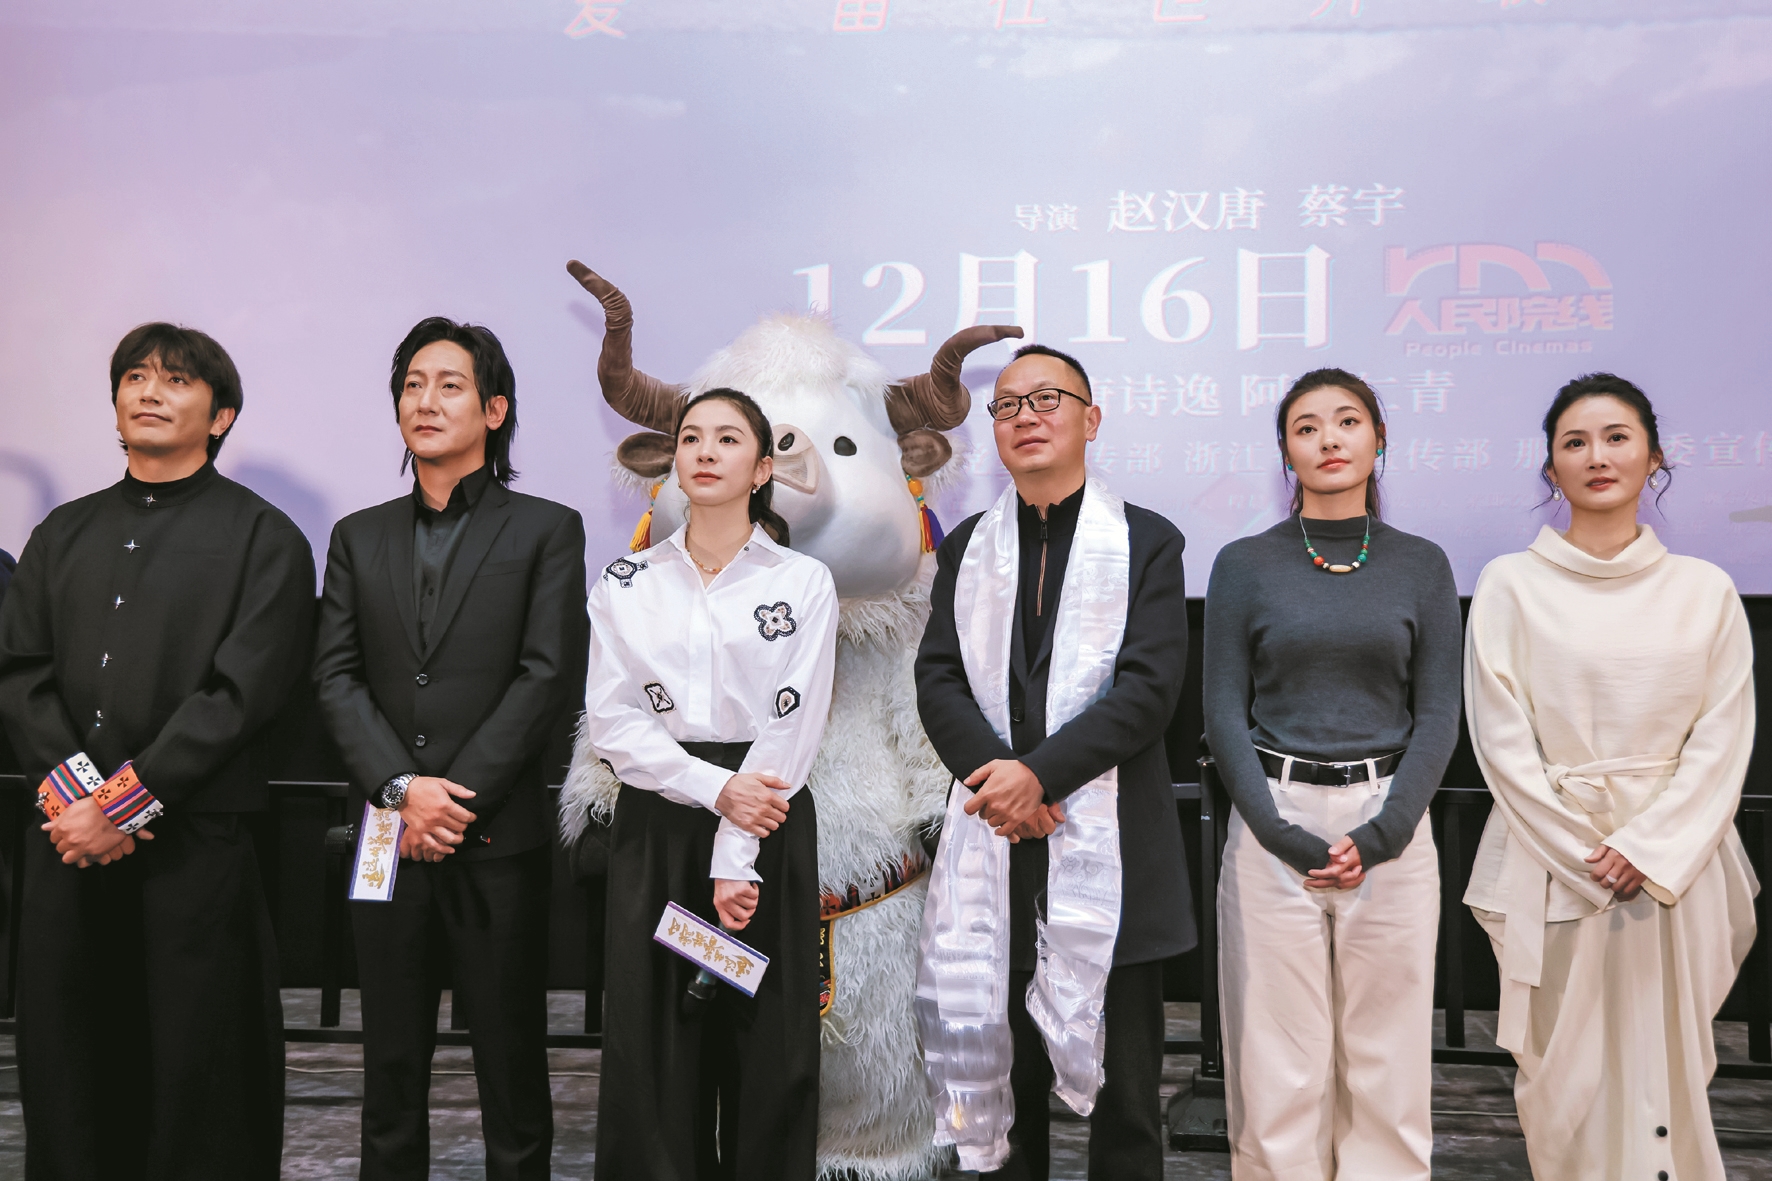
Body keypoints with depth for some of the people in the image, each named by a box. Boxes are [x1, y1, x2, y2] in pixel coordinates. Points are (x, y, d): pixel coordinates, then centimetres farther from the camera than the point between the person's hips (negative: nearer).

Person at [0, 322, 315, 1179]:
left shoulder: (265, 540, 0)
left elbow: (240, 694, -9)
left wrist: (124, 803, -13)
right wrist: (76, 792, -9)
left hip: (196, 843, -4)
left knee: (200, 1069, 1)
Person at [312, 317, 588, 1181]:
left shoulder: (546, 531, 3)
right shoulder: (359, 537, 14)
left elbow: (550, 678, -6)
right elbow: (335, 677, 5)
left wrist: (456, 798, -12)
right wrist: (403, 788, -10)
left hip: (501, 839, -3)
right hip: (387, 841, 3)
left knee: (511, 1064, 4)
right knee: (391, 1066, 11)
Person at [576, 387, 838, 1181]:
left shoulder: (804, 582, 1)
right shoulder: (627, 583, 7)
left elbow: (793, 726, -6)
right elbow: (610, 720, 0)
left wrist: (735, 860, -13)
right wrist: (716, 787, -14)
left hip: (767, 829, -1)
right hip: (656, 826, 2)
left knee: (766, 1046, 3)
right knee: (652, 1046, 3)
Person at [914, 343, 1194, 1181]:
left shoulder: (1148, 543, 2)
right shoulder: (967, 546, 13)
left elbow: (1149, 686, -8)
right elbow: (938, 679, 5)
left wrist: (1040, 772, -17)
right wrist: (995, 772, -13)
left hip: (1107, 840, -3)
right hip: (997, 839, 3)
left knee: (1121, 1080, 5)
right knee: (1000, 1071, 10)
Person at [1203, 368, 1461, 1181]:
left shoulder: (1421, 566, 6)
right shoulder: (1245, 565, 2)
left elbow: (1437, 714, 3)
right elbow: (1224, 713, -1)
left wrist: (1379, 834, -10)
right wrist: (1286, 837, -11)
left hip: (1391, 825, 1)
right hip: (1271, 826, -1)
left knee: (1385, 1054, 7)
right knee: (1280, 1061, 3)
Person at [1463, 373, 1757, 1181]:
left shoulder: (1705, 590, 5)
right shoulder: (1510, 585, 1)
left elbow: (1724, 740, 1)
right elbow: (1502, 739, -3)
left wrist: (1649, 851, -10)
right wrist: (1585, 855, -9)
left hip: (1674, 862, 1)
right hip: (1551, 862, -1)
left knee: (1666, 1068, 5)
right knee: (1565, 1074, 3)